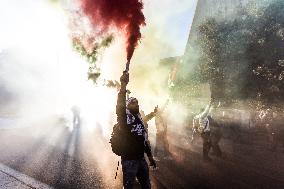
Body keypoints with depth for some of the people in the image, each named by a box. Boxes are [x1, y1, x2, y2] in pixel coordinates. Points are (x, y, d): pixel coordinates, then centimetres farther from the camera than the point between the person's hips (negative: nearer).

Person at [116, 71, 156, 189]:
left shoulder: (140, 118, 12)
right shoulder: (125, 117, -10)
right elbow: (120, 106, -33)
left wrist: (150, 157, 20)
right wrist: (123, 86, -42)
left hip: (141, 158, 7)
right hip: (129, 160, -7)